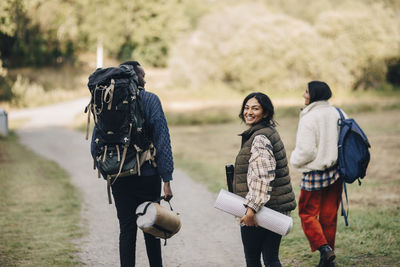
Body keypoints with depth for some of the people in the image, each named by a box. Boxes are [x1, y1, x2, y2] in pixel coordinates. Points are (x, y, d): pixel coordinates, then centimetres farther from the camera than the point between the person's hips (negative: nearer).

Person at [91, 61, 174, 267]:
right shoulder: (150, 100, -7)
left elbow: (95, 146, 4)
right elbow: (162, 141, -12)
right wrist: (166, 179, -11)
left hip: (120, 179, 2)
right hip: (148, 177, -2)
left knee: (126, 230, 7)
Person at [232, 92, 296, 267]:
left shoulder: (259, 138, -16)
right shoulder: (269, 132, 15)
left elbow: (263, 177, -24)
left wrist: (252, 208, -25)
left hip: (260, 212, -9)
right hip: (277, 209, 9)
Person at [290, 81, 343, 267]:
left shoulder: (309, 119, -19)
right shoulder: (336, 113, 1)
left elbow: (306, 151, -20)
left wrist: (295, 161, 0)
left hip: (315, 174, -6)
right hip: (335, 171, 6)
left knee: (307, 213, 7)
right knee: (329, 216, 14)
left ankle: (323, 248, -10)